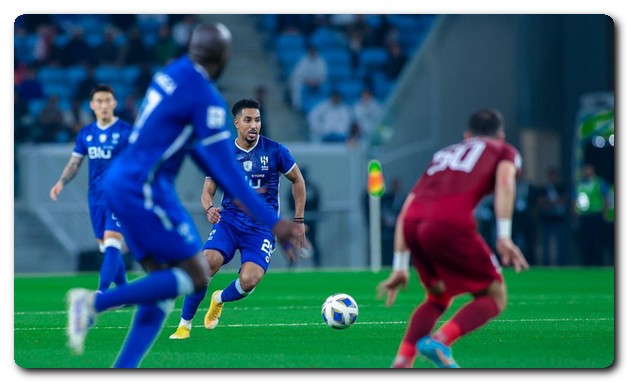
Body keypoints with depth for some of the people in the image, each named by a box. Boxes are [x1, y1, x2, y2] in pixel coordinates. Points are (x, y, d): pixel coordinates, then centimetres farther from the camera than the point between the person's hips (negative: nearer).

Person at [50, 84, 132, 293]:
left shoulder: (126, 131, -5)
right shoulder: (85, 133, 9)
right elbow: (74, 162, 13)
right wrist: (61, 182, -3)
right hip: (95, 196, 5)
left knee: (111, 243, -17)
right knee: (105, 248, 9)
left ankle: (101, 293, -23)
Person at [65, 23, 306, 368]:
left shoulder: (172, 74, 12)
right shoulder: (207, 98, -14)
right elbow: (225, 166, -15)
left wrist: (238, 194, 28)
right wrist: (272, 223, -13)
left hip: (120, 181, 9)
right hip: (145, 188, -9)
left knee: (164, 282, 10)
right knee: (196, 276, -3)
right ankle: (96, 303, -10)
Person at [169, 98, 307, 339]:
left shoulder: (274, 151, -1)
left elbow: (298, 180, 12)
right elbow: (208, 191, 6)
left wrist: (299, 220, 10)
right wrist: (209, 208, -19)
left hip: (262, 226, -1)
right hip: (229, 220, 1)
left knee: (249, 280, -23)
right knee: (208, 262, -27)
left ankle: (220, 299, 15)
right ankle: (184, 324, -12)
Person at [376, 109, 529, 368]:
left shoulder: (442, 154, 37)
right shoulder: (505, 151, 25)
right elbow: (504, 181, 0)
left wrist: (400, 268, 30)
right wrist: (504, 237, -10)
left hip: (413, 223, 5)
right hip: (451, 223, -5)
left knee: (438, 298, 27)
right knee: (494, 297, 10)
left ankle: (402, 362, 9)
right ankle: (439, 341, -14)